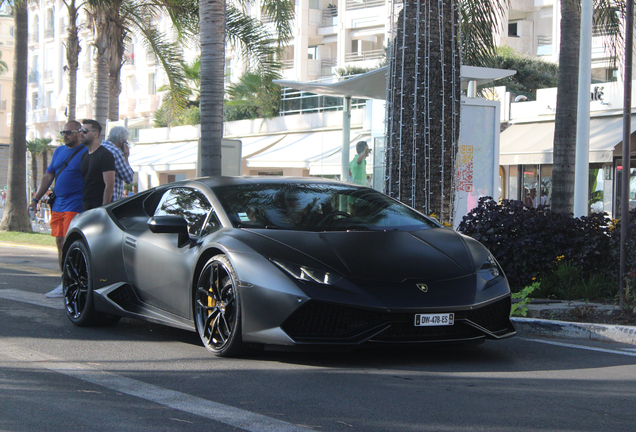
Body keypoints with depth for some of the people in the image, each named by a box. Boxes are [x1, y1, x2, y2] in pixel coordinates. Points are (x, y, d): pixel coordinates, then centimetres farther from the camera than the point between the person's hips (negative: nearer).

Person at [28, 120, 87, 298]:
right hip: (57, 206, 7)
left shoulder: (86, 153, -5)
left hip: (75, 206, -7)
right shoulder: (58, 151, 17)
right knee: (60, 245, 8)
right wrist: (35, 199, 12)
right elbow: (48, 177, 18)